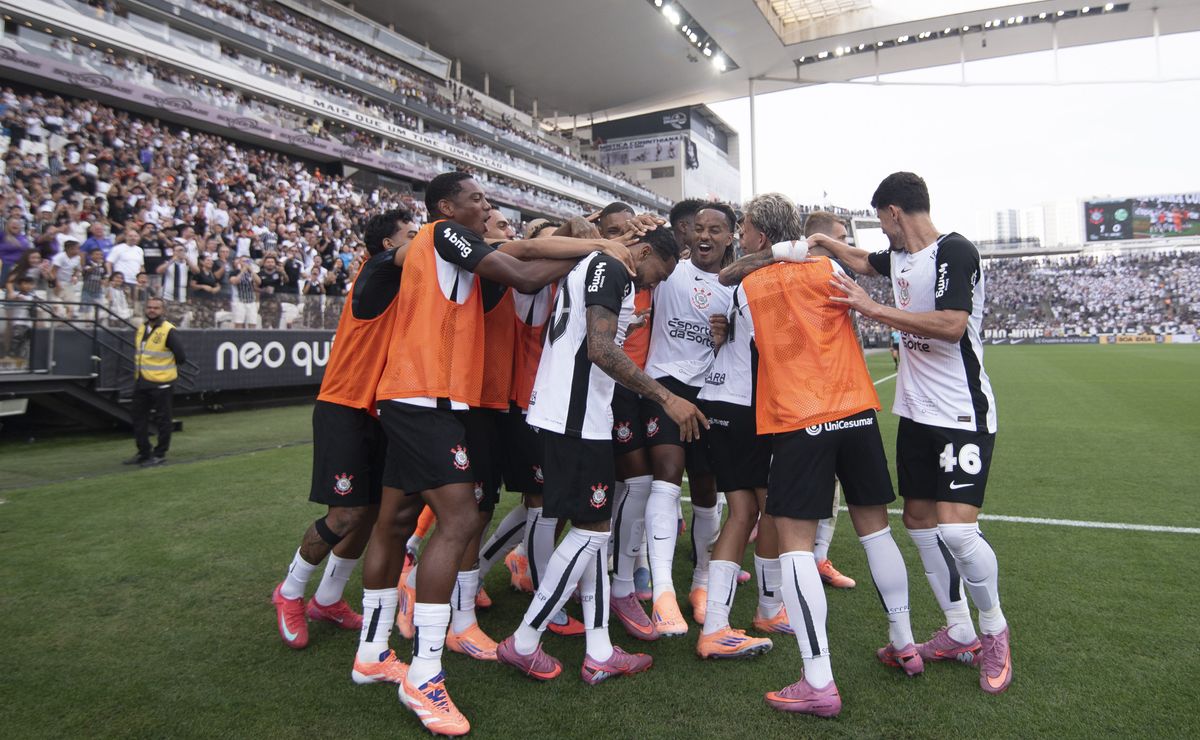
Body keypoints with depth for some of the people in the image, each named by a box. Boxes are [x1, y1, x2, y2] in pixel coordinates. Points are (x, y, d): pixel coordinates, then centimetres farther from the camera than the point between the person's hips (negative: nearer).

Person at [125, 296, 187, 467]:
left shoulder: (168, 331, -13)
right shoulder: (141, 328, 10)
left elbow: (181, 357, -13)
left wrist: (166, 368, -1)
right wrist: (139, 368, 14)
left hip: (161, 383, -8)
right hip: (141, 381, 8)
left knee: (163, 418, 2)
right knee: (138, 415, 13)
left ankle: (160, 454, 12)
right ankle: (143, 453, 24)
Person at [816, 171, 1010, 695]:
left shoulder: (955, 251, -15)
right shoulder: (900, 256, 10)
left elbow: (952, 325, -27)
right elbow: (863, 261, 32)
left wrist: (872, 309, -23)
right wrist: (823, 242, 31)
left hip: (963, 414, -9)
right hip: (916, 412, 9)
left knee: (956, 529, -16)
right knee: (919, 520, 9)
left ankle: (994, 630, 12)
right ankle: (959, 634, 24)